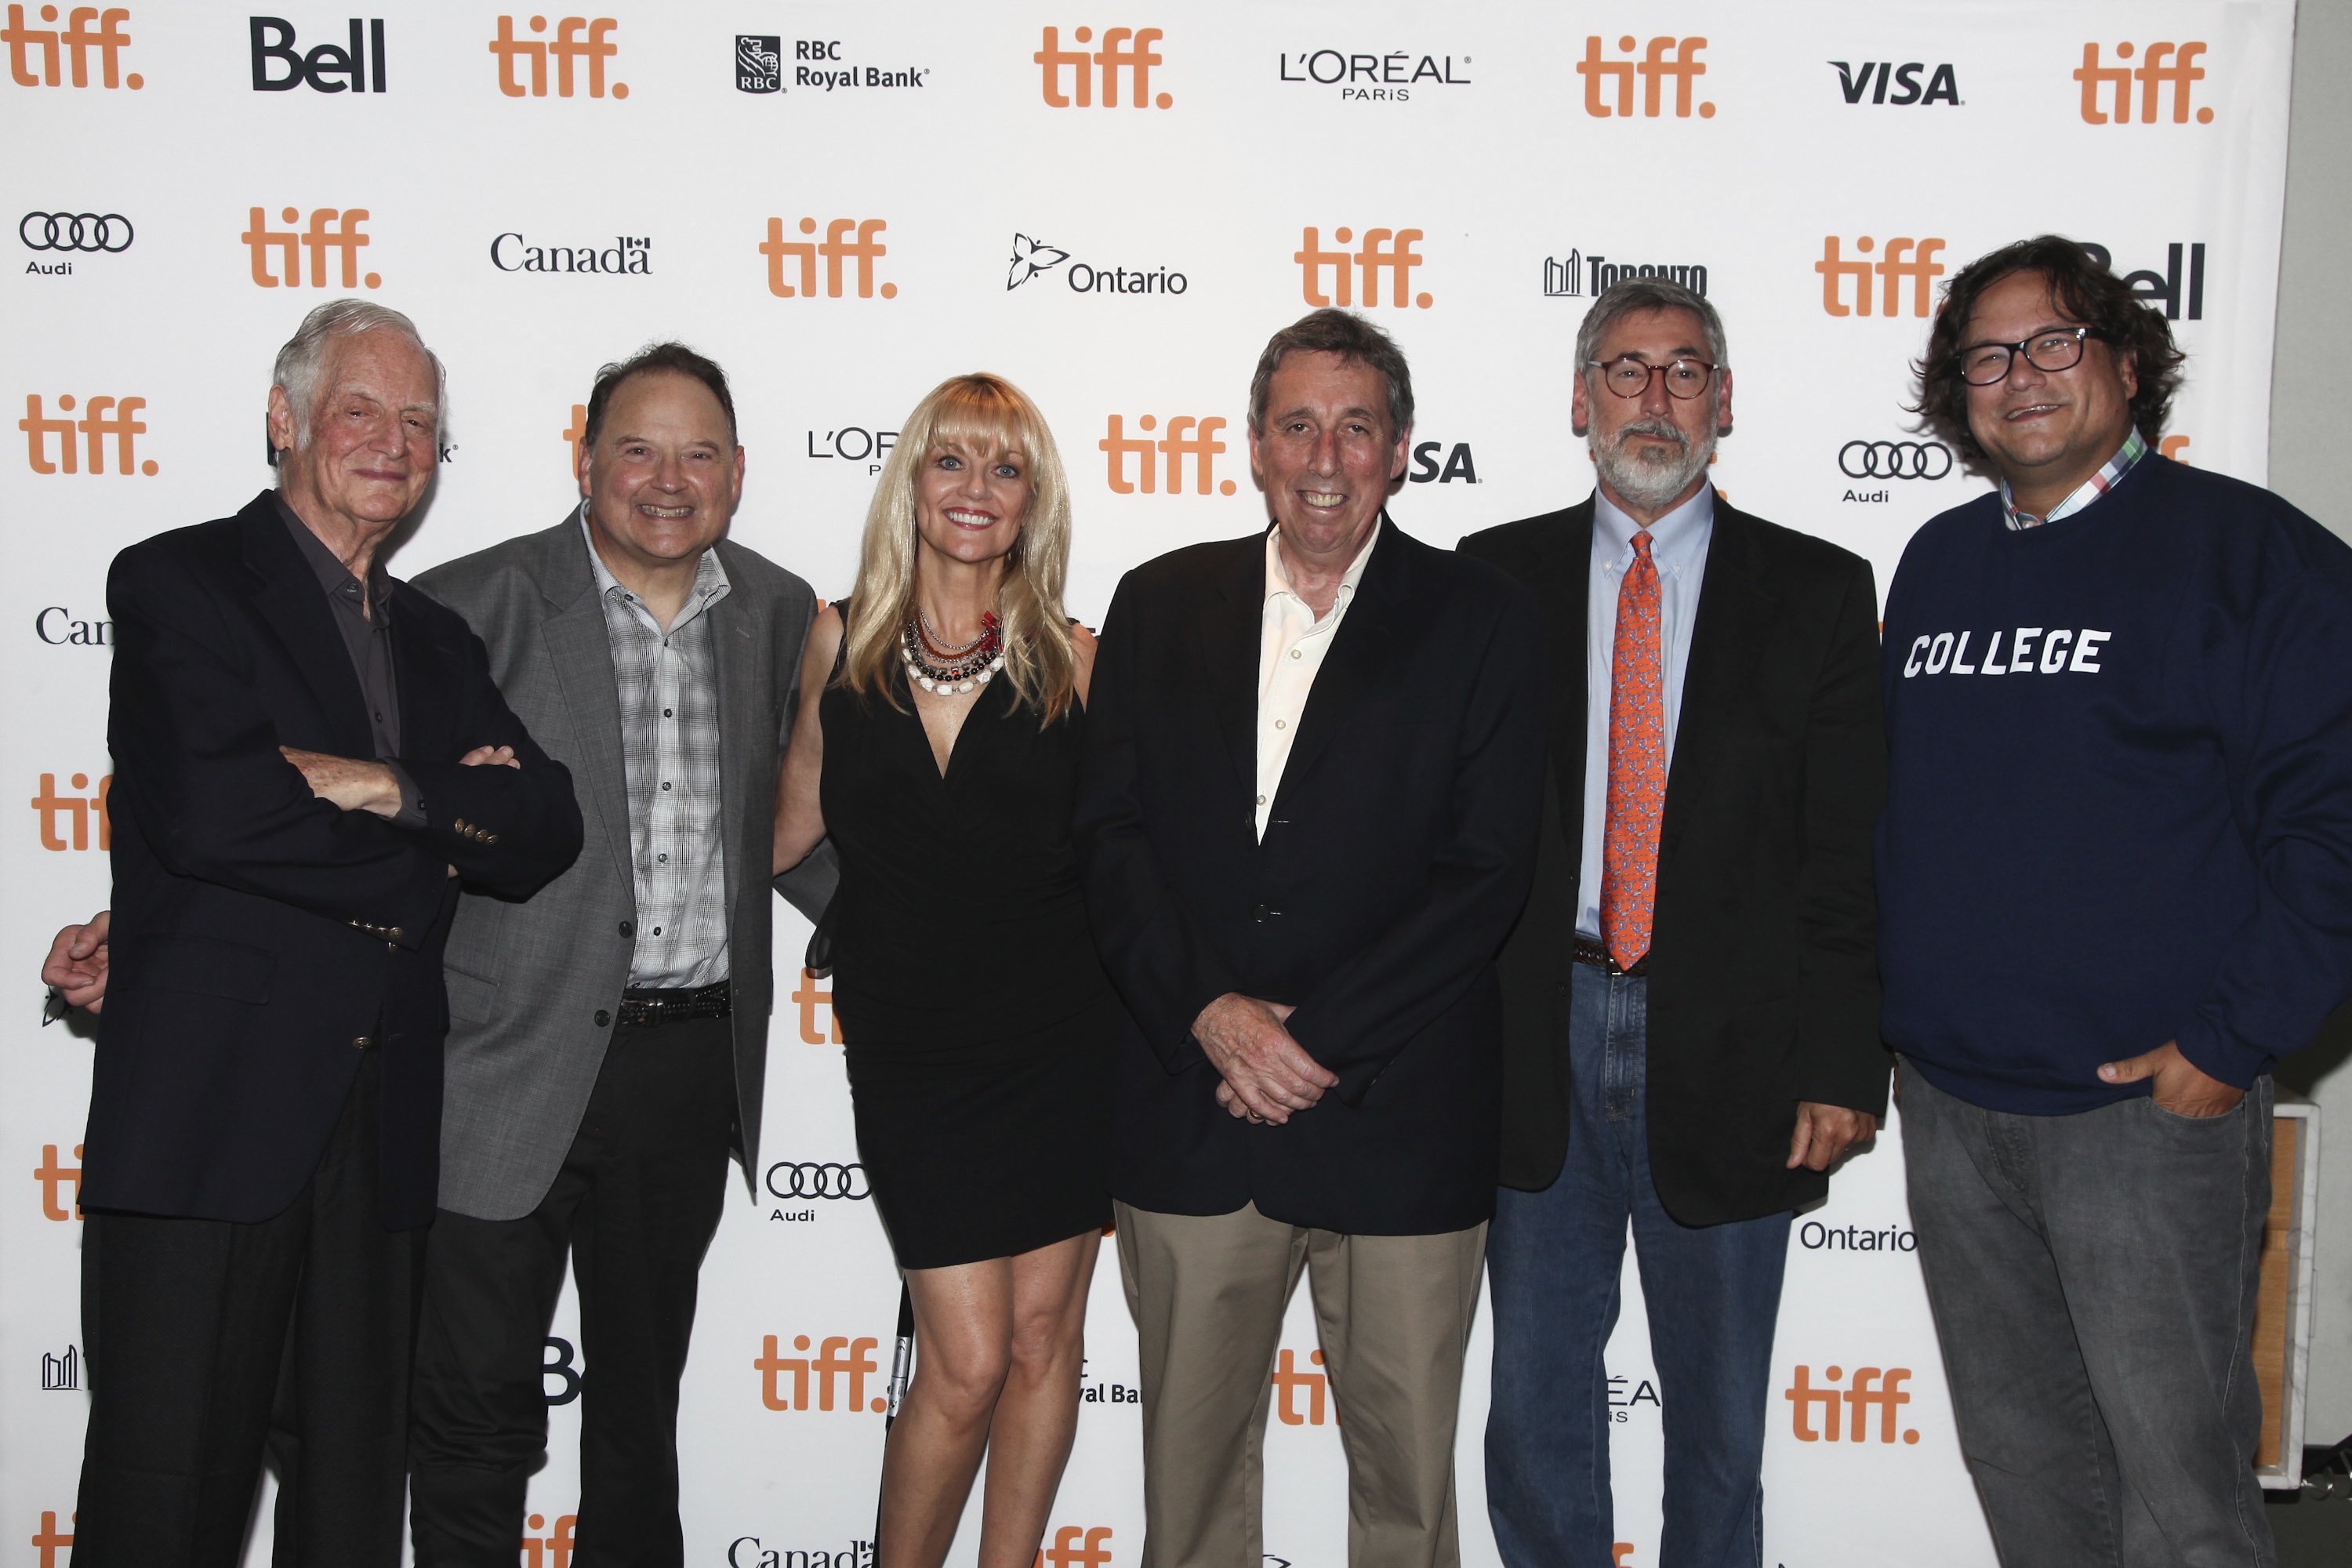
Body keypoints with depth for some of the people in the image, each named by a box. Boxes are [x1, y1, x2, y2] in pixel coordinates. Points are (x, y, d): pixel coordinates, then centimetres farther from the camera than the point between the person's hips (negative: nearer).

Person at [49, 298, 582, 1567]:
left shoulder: (439, 642, 17)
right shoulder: (177, 581, -1)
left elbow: (547, 832, 3)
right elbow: (203, 807, -19)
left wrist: (385, 789, -12)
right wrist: (441, 822, -8)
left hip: (381, 1130, 6)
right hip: (210, 1115, -5)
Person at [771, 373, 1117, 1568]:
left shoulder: (1072, 660, 1)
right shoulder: (838, 641, 2)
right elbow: (793, 828, 14)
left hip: (1061, 1037, 1)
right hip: (910, 1050, -1)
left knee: (1045, 1335, 9)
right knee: (966, 1360, -1)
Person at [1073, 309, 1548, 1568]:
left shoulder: (1483, 622, 1)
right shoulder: (1161, 605, 9)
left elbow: (1485, 873, -6)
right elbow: (1110, 836, 2)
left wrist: (1317, 1040, -13)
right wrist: (1210, 1013, -12)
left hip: (1397, 1122, -2)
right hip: (1187, 1115, 2)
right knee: (1189, 1460, 14)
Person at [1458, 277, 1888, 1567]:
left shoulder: (1819, 593, 1)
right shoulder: (1495, 578, 4)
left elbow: (1854, 855, -1)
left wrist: (1845, 1066, -8)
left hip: (1729, 1050, -1)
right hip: (1536, 1037, 1)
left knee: (1719, 1408, 15)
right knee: (1536, 1398, 14)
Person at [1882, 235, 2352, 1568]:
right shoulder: (1937, 564, 12)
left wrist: (2234, 1039, -14)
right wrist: (1878, 1008, 11)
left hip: (2151, 1106, -5)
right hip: (1947, 1099, 6)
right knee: (2019, 1455, 18)